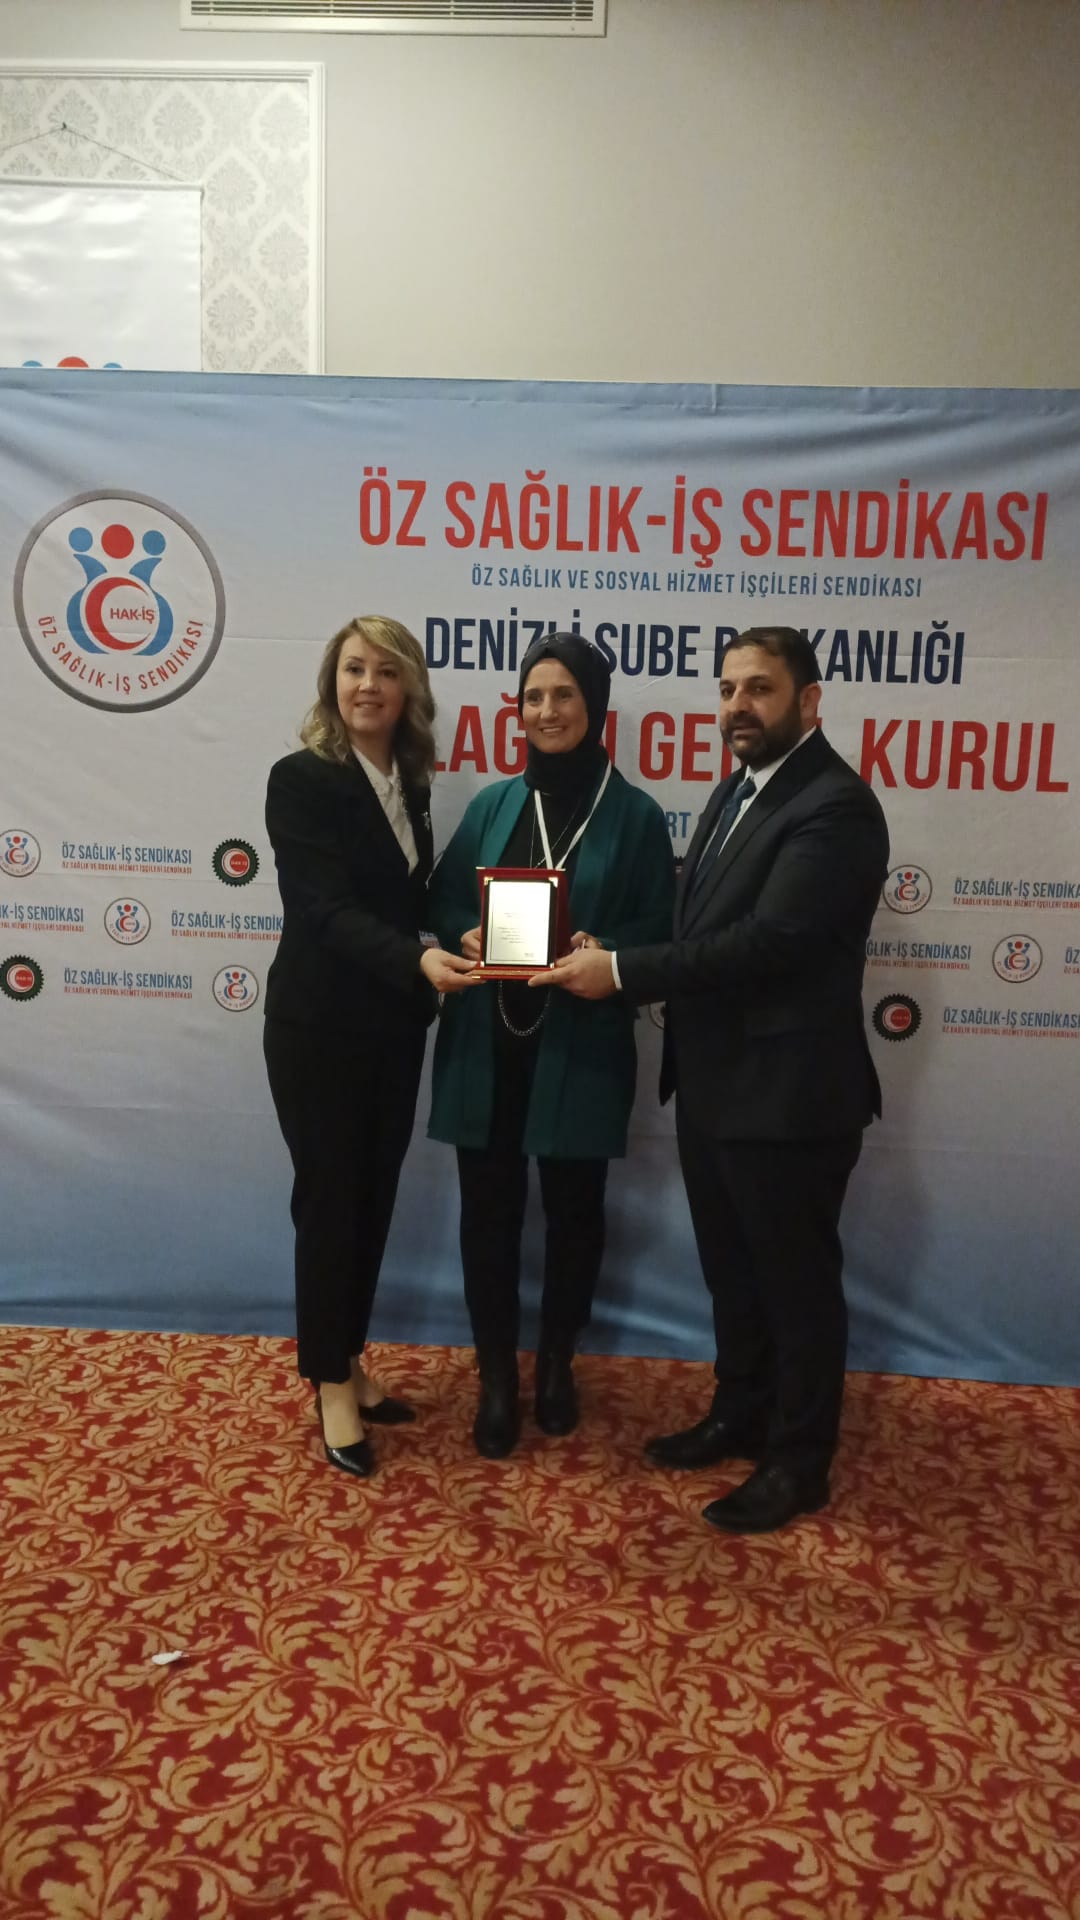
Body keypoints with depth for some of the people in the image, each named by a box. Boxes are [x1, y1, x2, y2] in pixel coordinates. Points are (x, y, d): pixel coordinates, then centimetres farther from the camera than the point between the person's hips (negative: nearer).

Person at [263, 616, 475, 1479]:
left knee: (375, 1197, 14)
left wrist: (438, 959, -6)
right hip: (319, 1026, -6)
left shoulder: (409, 784, 6)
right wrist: (418, 962, -37)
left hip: (392, 1024, 6)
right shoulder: (301, 779, -13)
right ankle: (332, 1385, 21)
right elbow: (326, 908, -23)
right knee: (330, 1199, 4)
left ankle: (349, 1359, 31)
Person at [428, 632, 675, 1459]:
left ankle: (557, 1364, 34)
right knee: (489, 1209, 7)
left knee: (574, 1208, 12)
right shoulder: (492, 805, 8)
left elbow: (659, 928, -3)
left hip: (581, 1048, -2)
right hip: (486, 1042, 2)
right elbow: (443, 903, 7)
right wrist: (469, 938, -14)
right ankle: (497, 1375, 25)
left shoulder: (635, 815, -1)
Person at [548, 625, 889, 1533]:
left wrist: (623, 971, -23)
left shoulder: (835, 805, -18)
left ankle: (799, 1460, 27)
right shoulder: (741, 788, 12)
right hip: (716, 1082, 9)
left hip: (788, 1091, -9)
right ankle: (740, 1416, 40)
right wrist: (617, 961, -4)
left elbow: (768, 939, -26)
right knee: (732, 1269, 21)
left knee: (796, 1279, 8)